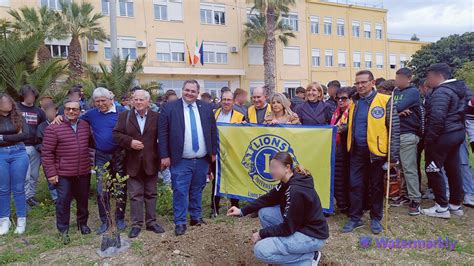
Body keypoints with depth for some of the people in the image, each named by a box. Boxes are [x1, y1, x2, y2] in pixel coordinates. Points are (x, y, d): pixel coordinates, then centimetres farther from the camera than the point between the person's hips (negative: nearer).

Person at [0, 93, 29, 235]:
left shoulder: (18, 116, -1)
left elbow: (26, 134, -11)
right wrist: (14, 137, -13)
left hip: (19, 154, 0)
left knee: (18, 188, 7)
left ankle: (21, 219, 17)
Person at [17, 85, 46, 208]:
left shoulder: (38, 111, 11)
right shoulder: (16, 109, 0)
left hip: (35, 147, 4)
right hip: (22, 147, -3)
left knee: (34, 175, 10)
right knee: (25, 175, -3)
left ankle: (32, 195, 23)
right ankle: (26, 198, 6)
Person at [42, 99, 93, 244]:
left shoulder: (85, 125, 4)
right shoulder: (53, 128, -11)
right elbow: (47, 153, -9)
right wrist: (51, 173, -11)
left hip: (83, 172, 4)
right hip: (63, 174, -4)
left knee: (83, 200, 16)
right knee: (63, 201, 2)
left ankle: (82, 223, 37)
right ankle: (63, 230, 20)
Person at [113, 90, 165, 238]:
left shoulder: (156, 117, 2)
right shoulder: (124, 116, 3)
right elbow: (116, 134, -2)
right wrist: (130, 142, -16)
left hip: (151, 162, 1)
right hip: (133, 162, 0)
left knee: (151, 194, 11)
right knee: (135, 195, 6)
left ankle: (151, 222, 23)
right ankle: (136, 224, 16)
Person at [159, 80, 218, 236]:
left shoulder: (206, 108, 5)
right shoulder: (170, 108, -4)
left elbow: (213, 131, 10)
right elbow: (163, 133, -5)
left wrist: (213, 152, 8)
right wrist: (165, 156, -9)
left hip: (202, 160, 3)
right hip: (180, 161, -3)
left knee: (197, 191, 16)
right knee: (180, 192, 0)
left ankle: (196, 217, 31)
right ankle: (180, 222, 13)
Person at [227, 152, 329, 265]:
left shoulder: (296, 191, -29)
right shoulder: (287, 182, -1)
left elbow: (288, 228, -23)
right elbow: (268, 199, 8)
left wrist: (261, 234, -11)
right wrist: (242, 211, 2)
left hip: (313, 235, -9)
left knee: (261, 250, -16)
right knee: (264, 212, 4)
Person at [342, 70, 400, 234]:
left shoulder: (385, 101, -6)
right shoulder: (354, 102, 10)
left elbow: (394, 129, -7)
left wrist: (393, 155, -10)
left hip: (376, 151, -4)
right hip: (357, 152, 4)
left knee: (376, 186, 10)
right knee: (355, 185, 7)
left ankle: (376, 218, 25)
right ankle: (355, 218, 20)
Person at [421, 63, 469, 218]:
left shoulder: (441, 92, -19)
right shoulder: (460, 88, 13)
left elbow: (437, 118, -27)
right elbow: (461, 111, 20)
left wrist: (429, 138, -20)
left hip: (443, 136, -10)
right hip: (458, 132, 10)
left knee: (433, 170, 0)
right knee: (453, 169, 16)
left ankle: (442, 207, 6)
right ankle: (456, 205, 26)